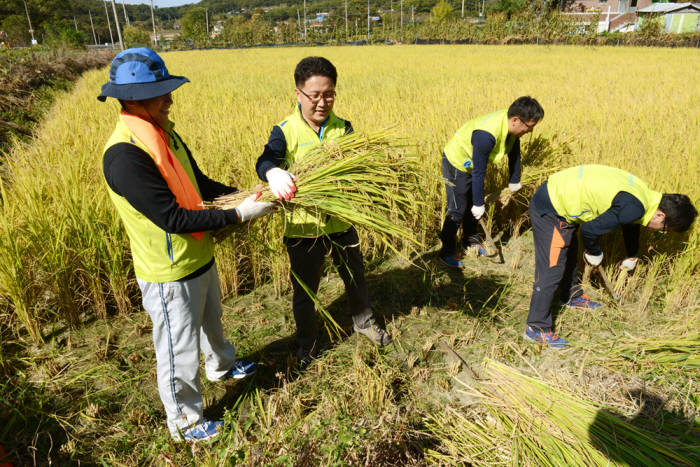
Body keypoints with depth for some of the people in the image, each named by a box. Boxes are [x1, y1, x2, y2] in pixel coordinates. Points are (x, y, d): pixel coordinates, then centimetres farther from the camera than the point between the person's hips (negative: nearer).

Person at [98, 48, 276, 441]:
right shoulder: (125, 155, -29)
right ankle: (185, 423, 36)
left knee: (211, 321, 31)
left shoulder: (164, 133, -1)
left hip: (200, 258, 9)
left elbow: (199, 184, 9)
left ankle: (222, 366, 60)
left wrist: (245, 195, -3)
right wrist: (239, 215, -26)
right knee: (180, 351, 12)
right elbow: (174, 218, -30)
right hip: (170, 275, -8)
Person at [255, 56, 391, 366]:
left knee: (355, 278, 23)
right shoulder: (286, 130, -11)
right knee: (304, 291, 16)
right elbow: (265, 160, -27)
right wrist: (273, 173, -50)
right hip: (302, 228, -3)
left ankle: (364, 322, 51)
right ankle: (307, 343, 41)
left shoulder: (342, 128, -1)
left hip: (341, 223, 3)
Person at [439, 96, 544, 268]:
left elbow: (514, 154, 4)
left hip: (471, 162, 8)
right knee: (457, 210, -3)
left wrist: (514, 181, 16)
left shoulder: (512, 125, -14)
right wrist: (478, 204, -22)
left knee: (473, 205, 18)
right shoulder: (487, 134, -39)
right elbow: (479, 172, -31)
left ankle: (470, 239, 39)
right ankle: (447, 252, 11)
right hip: (456, 163, -8)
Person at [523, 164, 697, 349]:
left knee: (569, 254, 29)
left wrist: (632, 257, 45)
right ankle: (537, 329, 2)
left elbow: (631, 223, 30)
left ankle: (572, 296, 52)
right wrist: (594, 253, 2)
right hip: (550, 210, -10)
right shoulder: (634, 207, -21)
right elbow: (589, 230, -21)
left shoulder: (642, 192, 10)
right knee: (552, 270, -7)